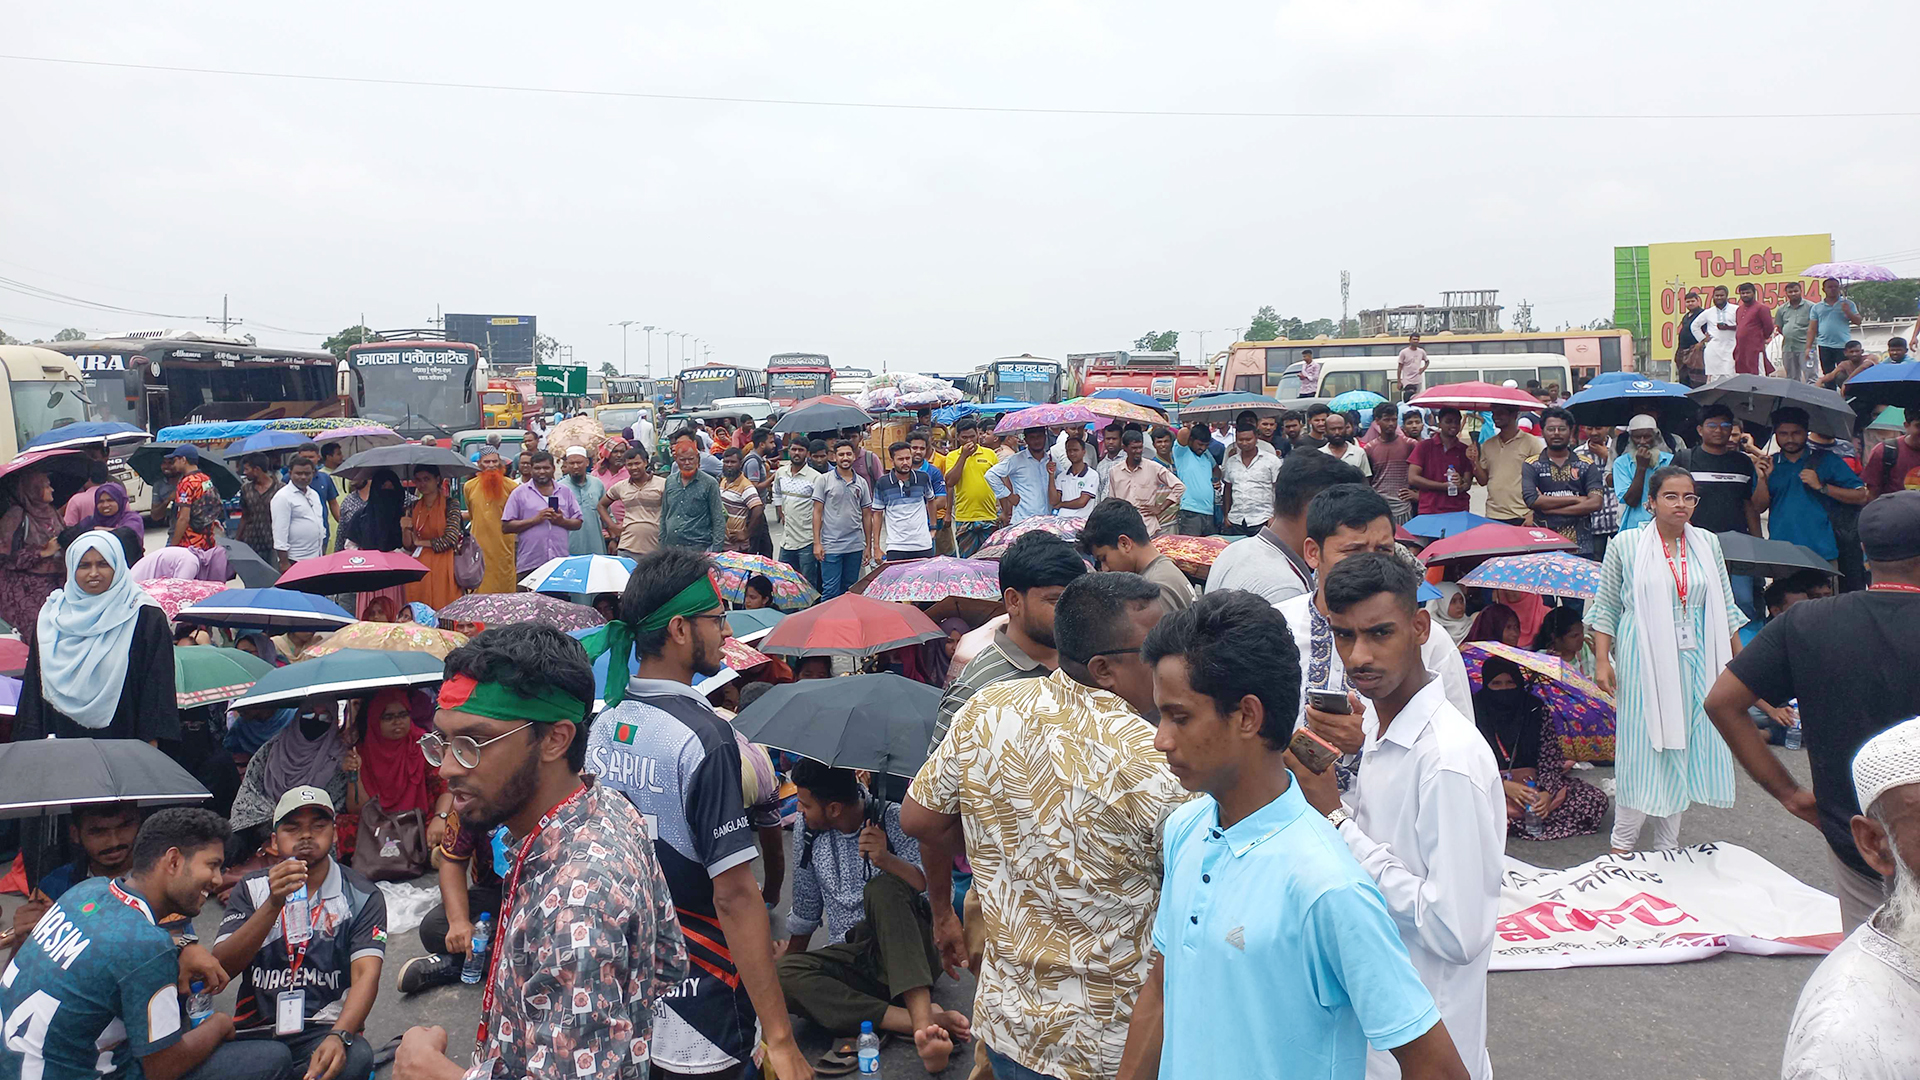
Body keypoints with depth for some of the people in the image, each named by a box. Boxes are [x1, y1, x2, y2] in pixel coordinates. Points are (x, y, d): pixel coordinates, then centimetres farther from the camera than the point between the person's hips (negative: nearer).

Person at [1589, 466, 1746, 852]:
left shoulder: (1708, 543, 8)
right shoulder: (1626, 544, -3)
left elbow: (1725, 607, 14)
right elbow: (1606, 607, -1)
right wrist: (1601, 660, -7)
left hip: (1695, 661, 4)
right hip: (1644, 661, -4)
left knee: (1683, 745, 7)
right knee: (1642, 746, -3)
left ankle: (1667, 845, 18)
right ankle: (1622, 842, 10)